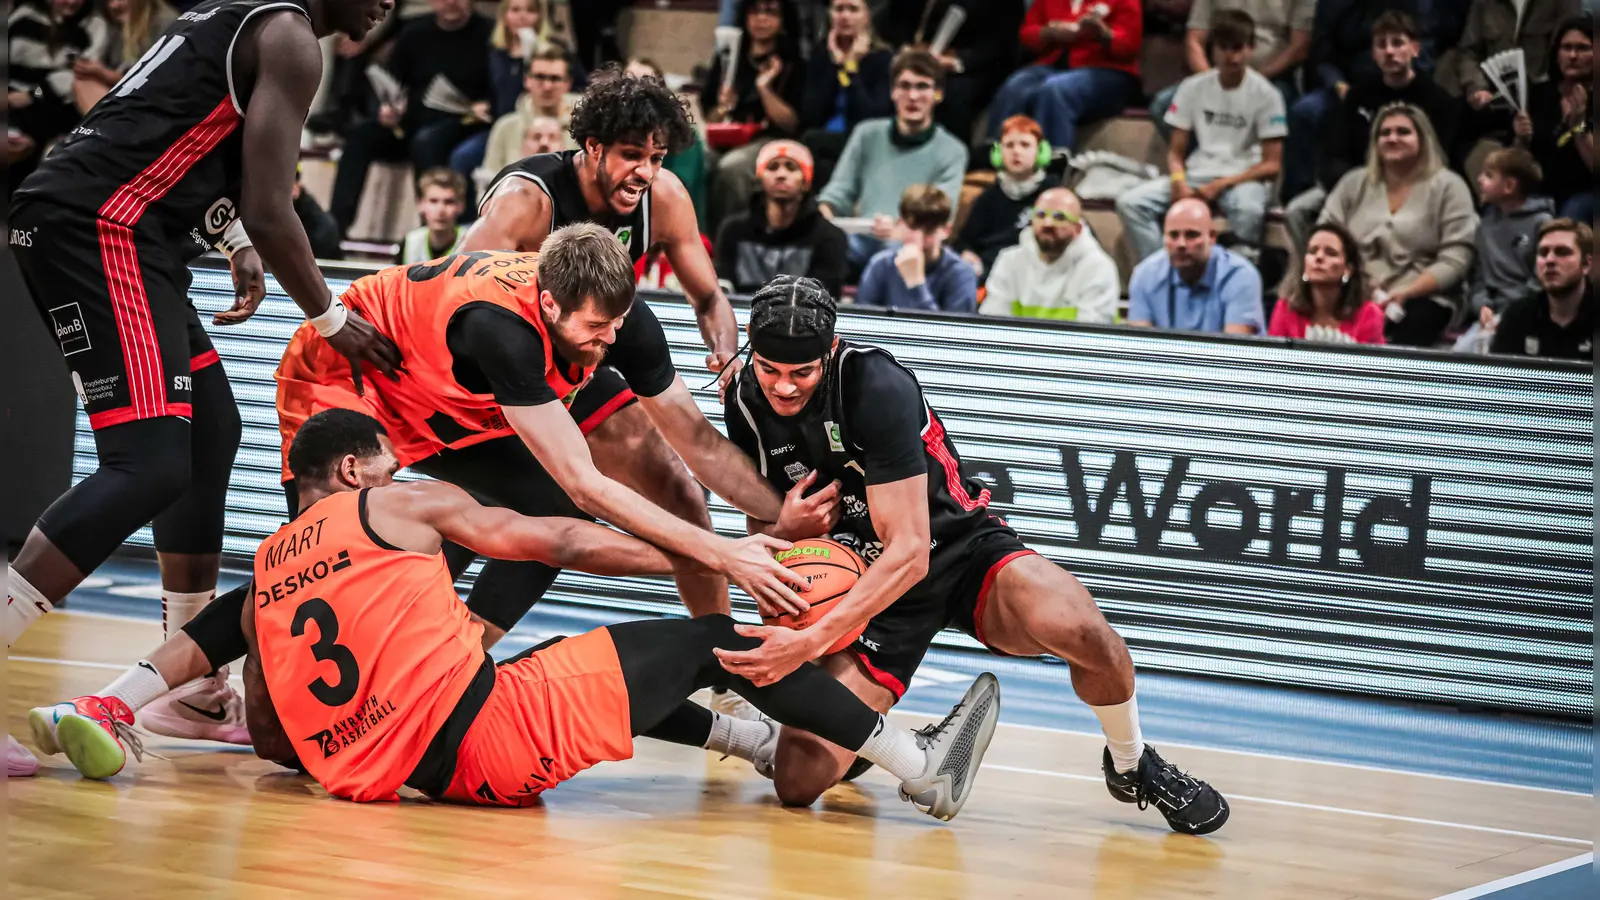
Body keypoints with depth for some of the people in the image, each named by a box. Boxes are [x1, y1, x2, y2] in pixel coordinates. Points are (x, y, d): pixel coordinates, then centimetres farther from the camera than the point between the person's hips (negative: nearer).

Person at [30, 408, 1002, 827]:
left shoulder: (263, 571, 18)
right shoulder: (400, 505, 4)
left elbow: (276, 741, 21)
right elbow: (564, 542, 5)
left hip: (411, 771, 7)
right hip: (493, 738, -7)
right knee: (713, 640, 2)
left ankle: (771, 746, 37)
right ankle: (922, 766, 2)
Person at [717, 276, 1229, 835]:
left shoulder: (877, 386, -26)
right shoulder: (747, 402, -8)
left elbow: (910, 552, -30)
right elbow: (762, 522, 11)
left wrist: (812, 641, -37)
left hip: (962, 547, -4)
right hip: (861, 581, 4)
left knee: (1078, 629, -37)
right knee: (800, 783, -16)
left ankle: (1131, 764, -5)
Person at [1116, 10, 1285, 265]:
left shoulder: (1264, 94, -3)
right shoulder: (1193, 88, 6)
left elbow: (1271, 165, -5)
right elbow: (1176, 152, 8)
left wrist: (1221, 185, -17)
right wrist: (1178, 181, -16)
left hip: (1244, 178, -4)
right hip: (1198, 174, 4)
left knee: (1248, 210, -41)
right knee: (1130, 203, -20)